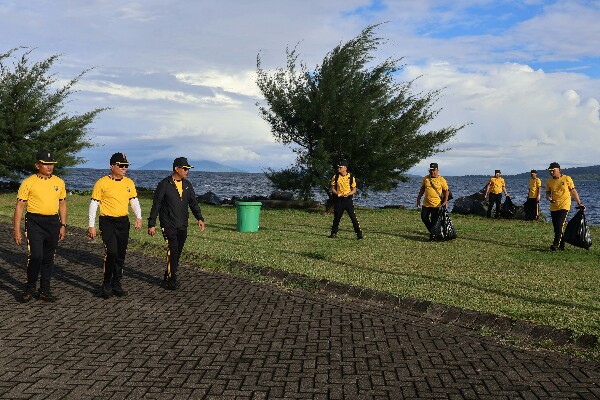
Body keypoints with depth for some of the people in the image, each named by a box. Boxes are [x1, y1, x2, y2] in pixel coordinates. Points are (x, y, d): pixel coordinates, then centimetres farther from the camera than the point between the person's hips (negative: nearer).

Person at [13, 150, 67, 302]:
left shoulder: (59, 182, 8)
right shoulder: (28, 182, -4)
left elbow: (62, 204, 17)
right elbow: (19, 206, -3)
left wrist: (63, 225, 10)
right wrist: (17, 230, -7)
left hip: (53, 222, 4)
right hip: (34, 222, -4)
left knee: (48, 258, 8)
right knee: (36, 256, -13)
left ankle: (44, 291, 19)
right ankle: (30, 288, 9)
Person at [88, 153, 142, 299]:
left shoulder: (129, 183, 8)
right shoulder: (102, 183, -6)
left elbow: (134, 201, 14)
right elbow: (93, 204, -3)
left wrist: (138, 217, -3)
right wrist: (91, 225, -7)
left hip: (123, 222, 5)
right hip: (107, 222, -5)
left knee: (121, 254, 9)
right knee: (111, 252, -14)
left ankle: (117, 284, 21)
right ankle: (106, 285, 0)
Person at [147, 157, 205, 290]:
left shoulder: (187, 185, 10)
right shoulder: (164, 184, -6)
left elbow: (193, 203, 14)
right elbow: (156, 205, -5)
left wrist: (199, 218, -1)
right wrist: (151, 224, -7)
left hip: (182, 225, 6)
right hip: (168, 224, -6)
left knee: (177, 253, 8)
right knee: (173, 251, -12)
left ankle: (168, 278, 22)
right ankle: (171, 280, -3)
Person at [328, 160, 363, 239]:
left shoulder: (351, 177, -3)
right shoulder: (335, 177, 4)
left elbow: (354, 190, 1)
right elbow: (333, 188, 7)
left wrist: (348, 194, -19)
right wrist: (337, 194, -13)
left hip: (348, 199, -3)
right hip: (338, 199, 3)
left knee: (353, 217, -7)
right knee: (337, 217, 10)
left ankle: (359, 234, -2)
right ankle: (334, 233, 24)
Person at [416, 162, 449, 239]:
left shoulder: (441, 180, -5)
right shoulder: (426, 178, 7)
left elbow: (446, 190, -3)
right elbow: (422, 189, 16)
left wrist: (445, 201, -14)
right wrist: (418, 199, 14)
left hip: (436, 204, -5)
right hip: (426, 203, 5)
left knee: (434, 221, -2)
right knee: (424, 218, 8)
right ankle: (431, 231, 27)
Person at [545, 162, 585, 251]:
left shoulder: (567, 179, -3)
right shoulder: (549, 182, 6)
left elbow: (573, 191, 3)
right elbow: (547, 193, 11)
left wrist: (579, 203, 4)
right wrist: (549, 198, -13)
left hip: (564, 206, -5)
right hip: (553, 207, 5)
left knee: (559, 225, -17)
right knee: (556, 227, 6)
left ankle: (556, 244, -22)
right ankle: (561, 245, 17)